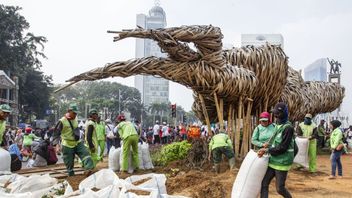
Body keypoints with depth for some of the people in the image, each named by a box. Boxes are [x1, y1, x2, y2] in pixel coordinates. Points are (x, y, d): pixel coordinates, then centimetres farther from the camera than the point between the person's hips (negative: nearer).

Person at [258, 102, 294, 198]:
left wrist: (267, 150, -15)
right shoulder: (277, 125, 9)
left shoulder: (288, 127, -17)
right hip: (272, 161, 8)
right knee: (264, 184, 3)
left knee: (280, 188, 4)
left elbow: (282, 148, -20)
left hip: (282, 163, -7)